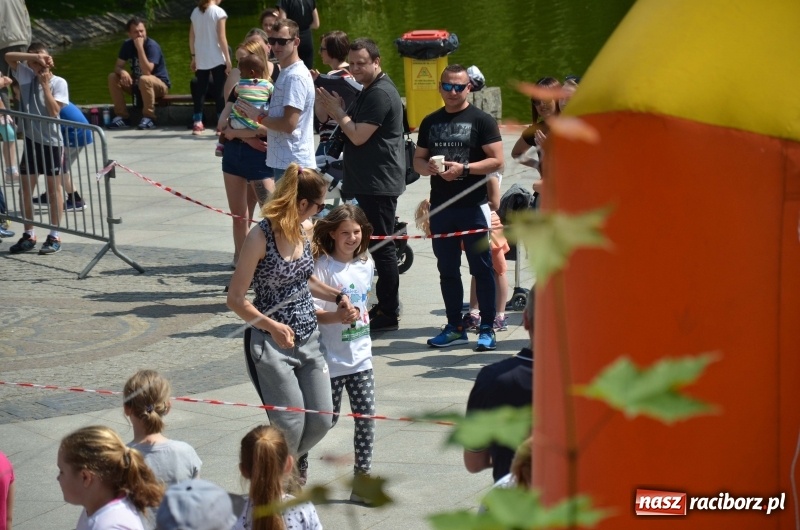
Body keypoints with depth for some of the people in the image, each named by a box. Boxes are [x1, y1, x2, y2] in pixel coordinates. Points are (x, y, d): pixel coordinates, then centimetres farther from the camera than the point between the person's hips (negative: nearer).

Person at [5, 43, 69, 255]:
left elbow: (54, 112, -17)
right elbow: (8, 56, -4)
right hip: (31, 139, 4)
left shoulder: (59, 83, -6)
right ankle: (28, 235, 14)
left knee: (54, 188, 3)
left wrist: (45, 85, -14)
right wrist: (34, 56, -13)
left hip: (52, 141, -4)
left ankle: (54, 237, 8)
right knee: (26, 188, 5)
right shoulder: (27, 77, 5)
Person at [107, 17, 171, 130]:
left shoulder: (152, 46, -21)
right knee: (112, 77, -11)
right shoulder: (127, 45, -1)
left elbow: (146, 72, -33)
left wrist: (140, 47, -34)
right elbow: (117, 66, -1)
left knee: (144, 79, -39)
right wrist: (122, 72, -26)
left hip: (159, 85, -6)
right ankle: (121, 116, -9)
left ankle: (148, 117, -24)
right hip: (137, 85, 6)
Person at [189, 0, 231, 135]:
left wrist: (193, 57, 17)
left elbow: (191, 38, 9)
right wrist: (228, 59, -8)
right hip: (217, 58, -5)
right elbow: (221, 38, -11)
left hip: (201, 58, 5)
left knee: (200, 89, 8)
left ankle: (197, 124, 6)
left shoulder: (195, 12, 7)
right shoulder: (218, 12, -8)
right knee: (219, 90, -1)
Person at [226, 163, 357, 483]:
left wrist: (337, 296, 10)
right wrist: (272, 326, -27)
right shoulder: (261, 237, -17)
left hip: (308, 340, 7)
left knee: (321, 420, 8)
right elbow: (235, 298, -15)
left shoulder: (300, 231, 4)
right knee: (290, 425, -7)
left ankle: (293, 458, 37)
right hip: (272, 345, -7)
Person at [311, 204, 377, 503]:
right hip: (331, 358, -5)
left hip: (360, 356, 6)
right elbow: (312, 312, -18)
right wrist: (338, 316, -32)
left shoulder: (366, 264, 5)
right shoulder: (323, 266, -14)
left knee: (366, 416, 2)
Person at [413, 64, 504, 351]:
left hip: (473, 206, -5)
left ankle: (487, 328, 2)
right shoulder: (430, 122, 14)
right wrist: (428, 167, -6)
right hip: (440, 206, 5)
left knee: (482, 269, -3)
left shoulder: (481, 120, -1)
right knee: (447, 270, 10)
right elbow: (418, 159, 18)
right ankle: (455, 327, 18)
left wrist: (463, 168, -18)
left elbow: (496, 160, -7)